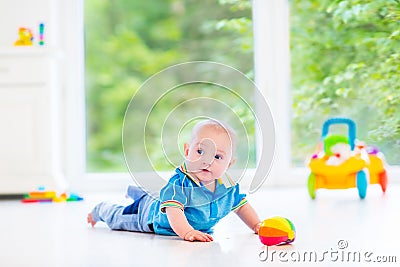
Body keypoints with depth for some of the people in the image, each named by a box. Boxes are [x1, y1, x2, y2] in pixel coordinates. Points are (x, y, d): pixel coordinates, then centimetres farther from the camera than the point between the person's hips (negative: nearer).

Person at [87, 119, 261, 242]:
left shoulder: (227, 187, -23)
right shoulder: (180, 182, -44)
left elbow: (240, 205, -4)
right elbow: (173, 210, -56)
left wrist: (256, 225, -14)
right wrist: (186, 232, -71)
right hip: (152, 217, -6)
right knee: (117, 219, 19)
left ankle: (135, 192, 68)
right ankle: (101, 210, 52)